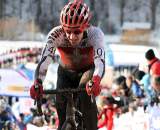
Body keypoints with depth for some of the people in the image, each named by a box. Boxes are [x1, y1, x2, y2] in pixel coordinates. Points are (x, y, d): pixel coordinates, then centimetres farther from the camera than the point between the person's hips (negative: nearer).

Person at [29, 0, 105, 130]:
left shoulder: (95, 33, -35)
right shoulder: (56, 35, -32)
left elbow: (100, 62, -48)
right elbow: (44, 60, -41)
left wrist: (95, 81, -68)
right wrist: (37, 83, -60)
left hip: (88, 70, -2)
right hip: (66, 72, 2)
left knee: (86, 94, -30)